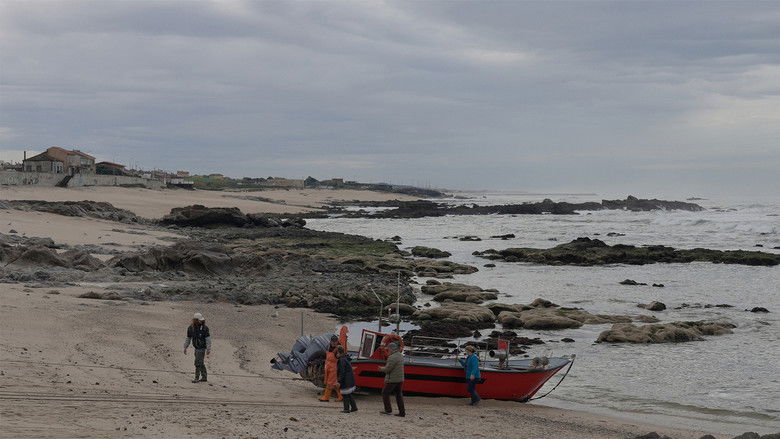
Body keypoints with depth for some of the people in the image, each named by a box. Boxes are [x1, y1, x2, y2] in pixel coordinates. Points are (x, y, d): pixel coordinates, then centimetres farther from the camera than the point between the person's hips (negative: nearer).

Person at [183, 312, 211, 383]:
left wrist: (208, 349, -16)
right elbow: (188, 338, 12)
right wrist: (185, 347, 12)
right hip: (196, 348, 5)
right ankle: (204, 377, 23)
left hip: (202, 348, -5)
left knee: (198, 363, -9)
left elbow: (208, 339, -12)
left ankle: (197, 378, -3)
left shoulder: (204, 328, -12)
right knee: (201, 363, 13)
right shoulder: (190, 328, 1)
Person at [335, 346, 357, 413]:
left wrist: (339, 382, -20)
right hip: (350, 380, 10)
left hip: (345, 380, -10)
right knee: (349, 394, 18)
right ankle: (354, 407, 22)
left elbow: (342, 372, -21)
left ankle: (346, 409, 1)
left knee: (345, 395, -2)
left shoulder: (342, 360, -17)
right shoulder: (346, 359, 13)